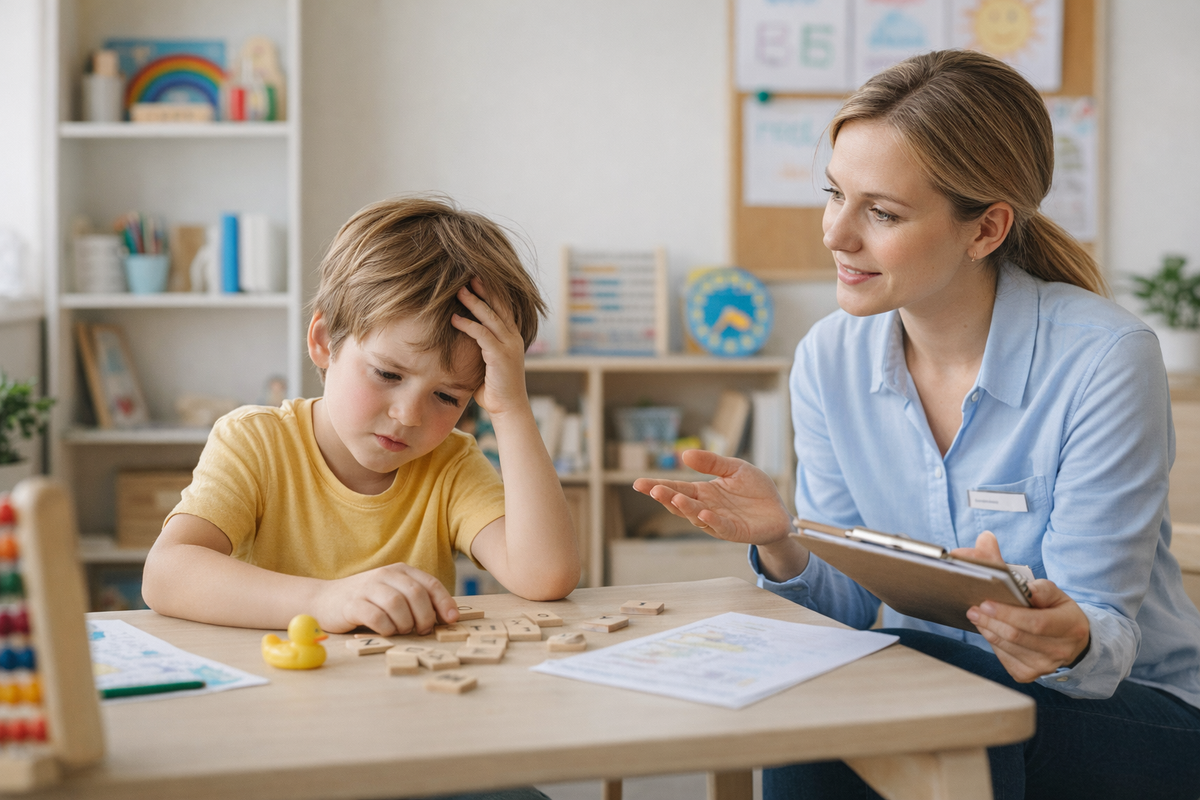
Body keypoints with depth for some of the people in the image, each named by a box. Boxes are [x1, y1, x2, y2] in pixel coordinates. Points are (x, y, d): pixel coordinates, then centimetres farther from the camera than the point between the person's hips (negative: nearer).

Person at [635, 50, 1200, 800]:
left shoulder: (1105, 360, -20)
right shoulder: (830, 358, -4)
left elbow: (1106, 641, -18)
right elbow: (849, 606, -1)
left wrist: (1069, 643, -42)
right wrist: (780, 544, -22)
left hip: (1135, 714, -3)